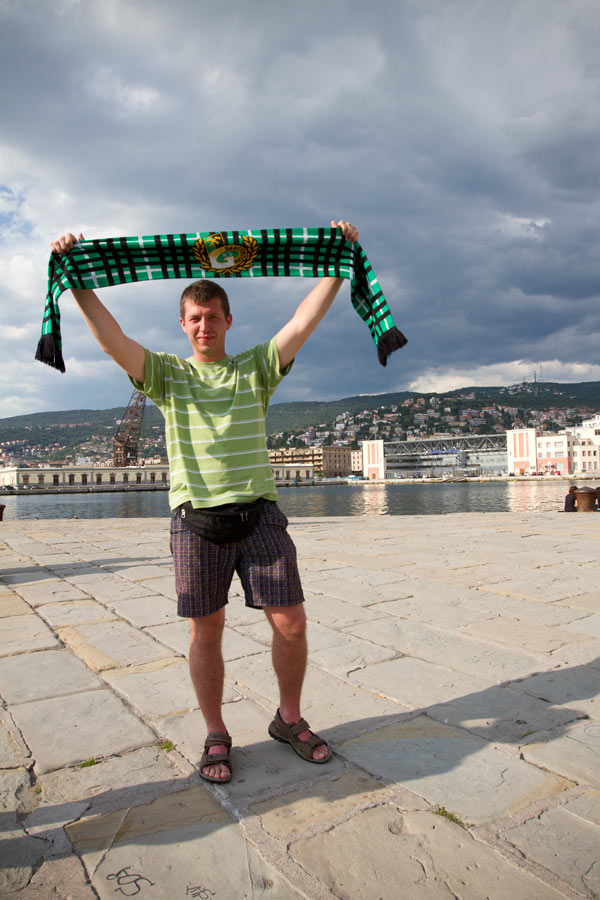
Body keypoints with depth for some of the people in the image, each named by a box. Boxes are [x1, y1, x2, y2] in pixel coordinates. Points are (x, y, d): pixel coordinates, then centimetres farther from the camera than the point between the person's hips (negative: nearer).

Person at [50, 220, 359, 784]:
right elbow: (111, 338, -2)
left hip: (259, 510, 1)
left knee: (290, 622, 0)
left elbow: (305, 320, 2)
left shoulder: (256, 368, 12)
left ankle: (289, 720, 25)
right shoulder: (167, 374, 11)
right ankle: (216, 736, 26)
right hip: (196, 514, 0)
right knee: (206, 630, 6)